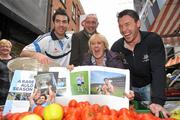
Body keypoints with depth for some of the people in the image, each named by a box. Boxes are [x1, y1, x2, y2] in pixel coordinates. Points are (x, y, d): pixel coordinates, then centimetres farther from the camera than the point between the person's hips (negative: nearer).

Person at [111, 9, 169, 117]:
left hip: (149, 85, -1)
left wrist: (157, 101, -43)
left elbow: (158, 71, -32)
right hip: (130, 87, 2)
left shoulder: (153, 40, -23)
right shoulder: (116, 47, -16)